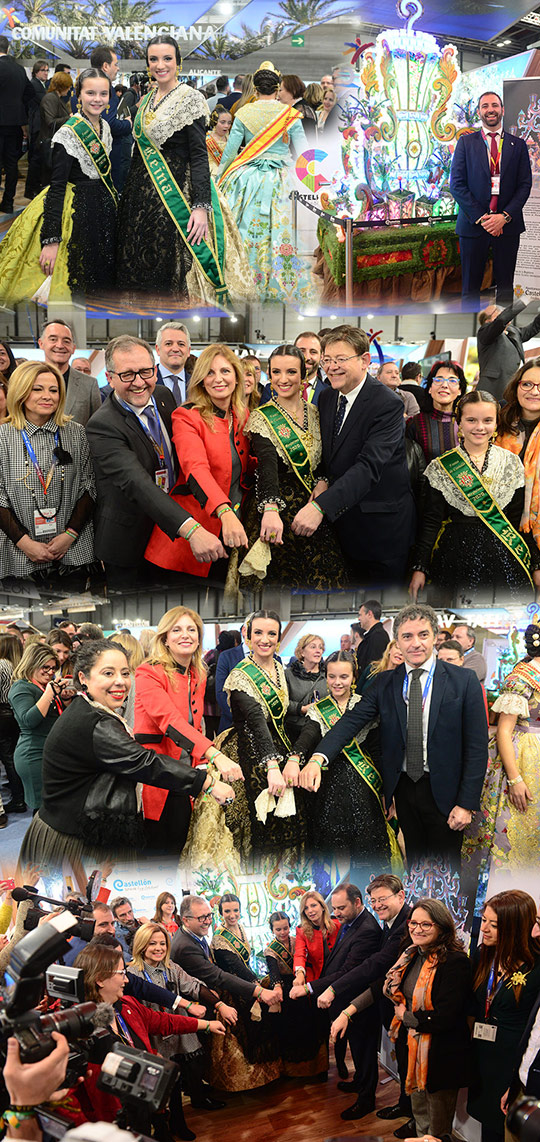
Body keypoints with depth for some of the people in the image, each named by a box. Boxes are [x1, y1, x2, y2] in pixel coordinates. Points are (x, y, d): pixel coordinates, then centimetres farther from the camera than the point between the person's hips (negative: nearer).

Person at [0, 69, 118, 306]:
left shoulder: (104, 127, 6)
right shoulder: (68, 134, -17)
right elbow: (57, 186, -20)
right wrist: (51, 239, -25)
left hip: (104, 207, 8)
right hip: (76, 211, -8)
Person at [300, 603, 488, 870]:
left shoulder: (465, 682, -7)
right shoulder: (385, 683, 2)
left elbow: (477, 747, -7)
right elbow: (353, 720, -9)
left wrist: (467, 804, -11)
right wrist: (319, 758, -25)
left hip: (443, 790, -3)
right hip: (404, 788, 3)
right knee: (413, 860, 15)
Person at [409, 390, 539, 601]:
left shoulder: (512, 463, 6)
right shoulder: (441, 467, 1)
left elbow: (521, 521, 8)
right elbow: (431, 521, 1)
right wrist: (419, 568, -5)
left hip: (505, 559, 2)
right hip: (457, 558, -1)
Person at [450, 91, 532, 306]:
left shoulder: (518, 145, 9)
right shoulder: (466, 142, 6)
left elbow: (525, 185, 4)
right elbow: (457, 184, -1)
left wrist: (505, 216, -11)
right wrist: (480, 217, -11)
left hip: (507, 224, 1)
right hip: (473, 224, -1)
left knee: (505, 286, 6)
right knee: (470, 288, 2)